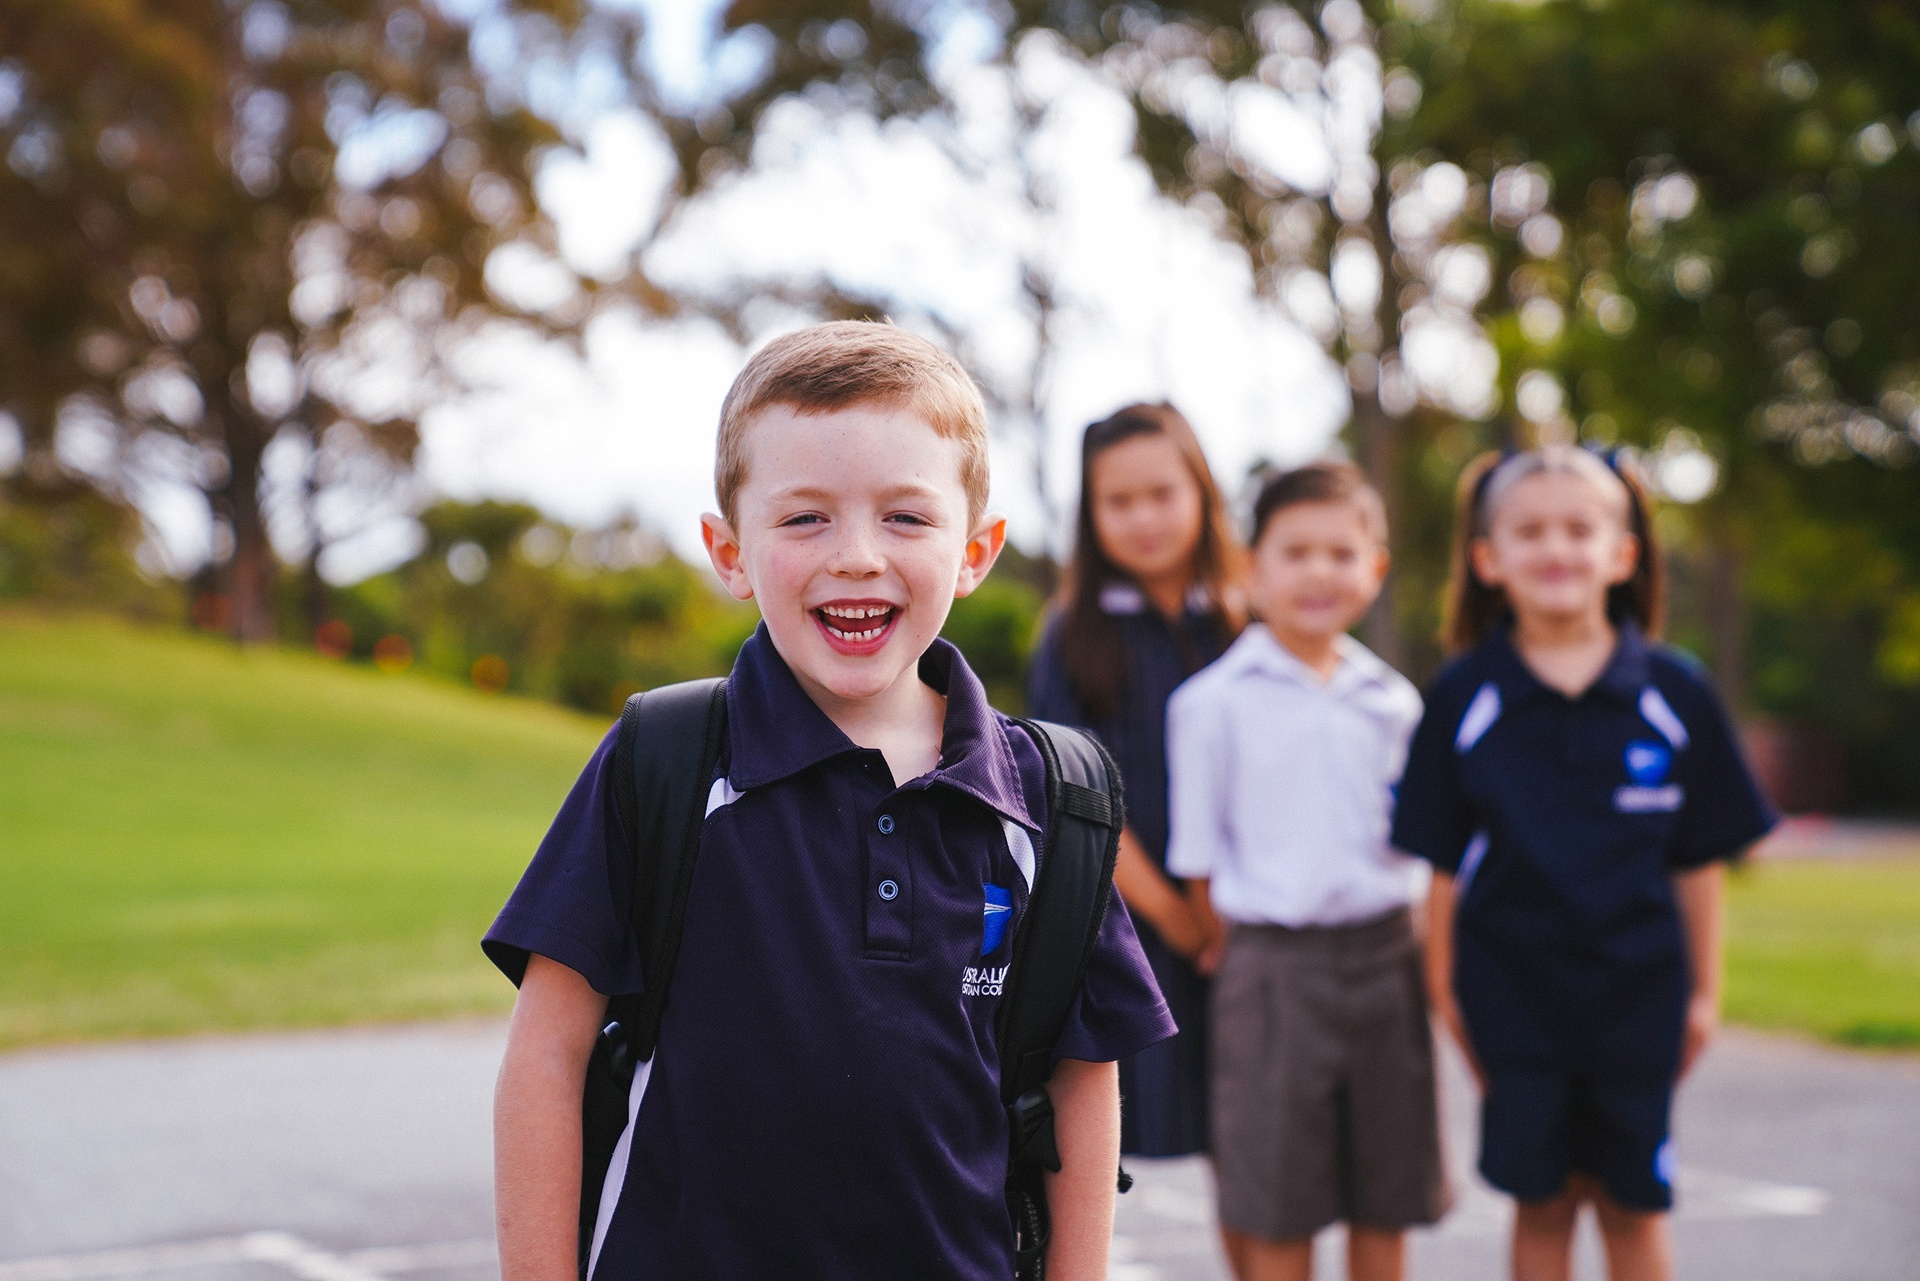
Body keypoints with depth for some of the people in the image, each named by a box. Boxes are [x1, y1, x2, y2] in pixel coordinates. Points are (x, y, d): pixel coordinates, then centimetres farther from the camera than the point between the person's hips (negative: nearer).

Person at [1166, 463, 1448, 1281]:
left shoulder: (1393, 702, 8)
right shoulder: (1212, 700, -3)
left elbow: (1416, 848, 14)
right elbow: (1197, 854, -1)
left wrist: (1423, 960, 8)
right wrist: (1225, 956, -5)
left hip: (1385, 956, 4)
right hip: (1273, 960, -4)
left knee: (1387, 1205, 10)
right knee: (1278, 1211, 3)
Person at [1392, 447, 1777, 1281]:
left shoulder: (1673, 693, -1)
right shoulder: (1464, 698, -2)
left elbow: (1699, 859, 3)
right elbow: (1443, 862, 1)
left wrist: (1704, 992, 4)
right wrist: (1444, 989, 1)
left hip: (1636, 991, 0)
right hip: (1513, 986, 0)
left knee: (1633, 1204, 10)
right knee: (1542, 1202, 8)